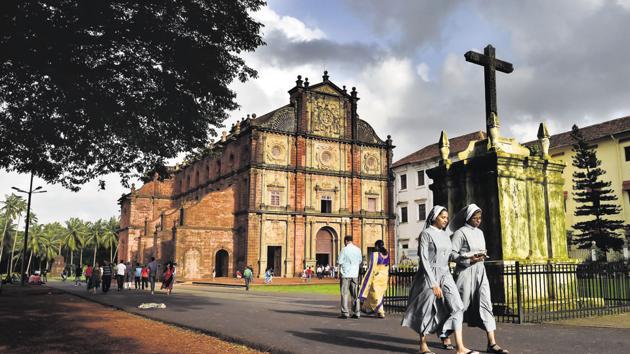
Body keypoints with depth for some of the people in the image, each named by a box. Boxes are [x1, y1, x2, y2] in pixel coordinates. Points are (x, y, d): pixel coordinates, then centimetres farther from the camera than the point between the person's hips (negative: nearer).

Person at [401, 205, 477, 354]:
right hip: (429, 275, -6)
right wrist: (433, 283, -18)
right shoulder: (426, 234, -8)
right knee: (427, 311, 4)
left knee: (456, 307, -10)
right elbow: (424, 260, -14)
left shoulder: (445, 235, 13)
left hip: (445, 275, 6)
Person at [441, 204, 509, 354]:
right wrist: (469, 259, -20)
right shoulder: (460, 232, -7)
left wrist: (483, 255, 0)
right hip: (465, 271, -6)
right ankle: (446, 335, 22)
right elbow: (452, 253, -12)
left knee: (485, 303, -4)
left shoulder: (480, 232, 14)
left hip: (480, 271, 6)